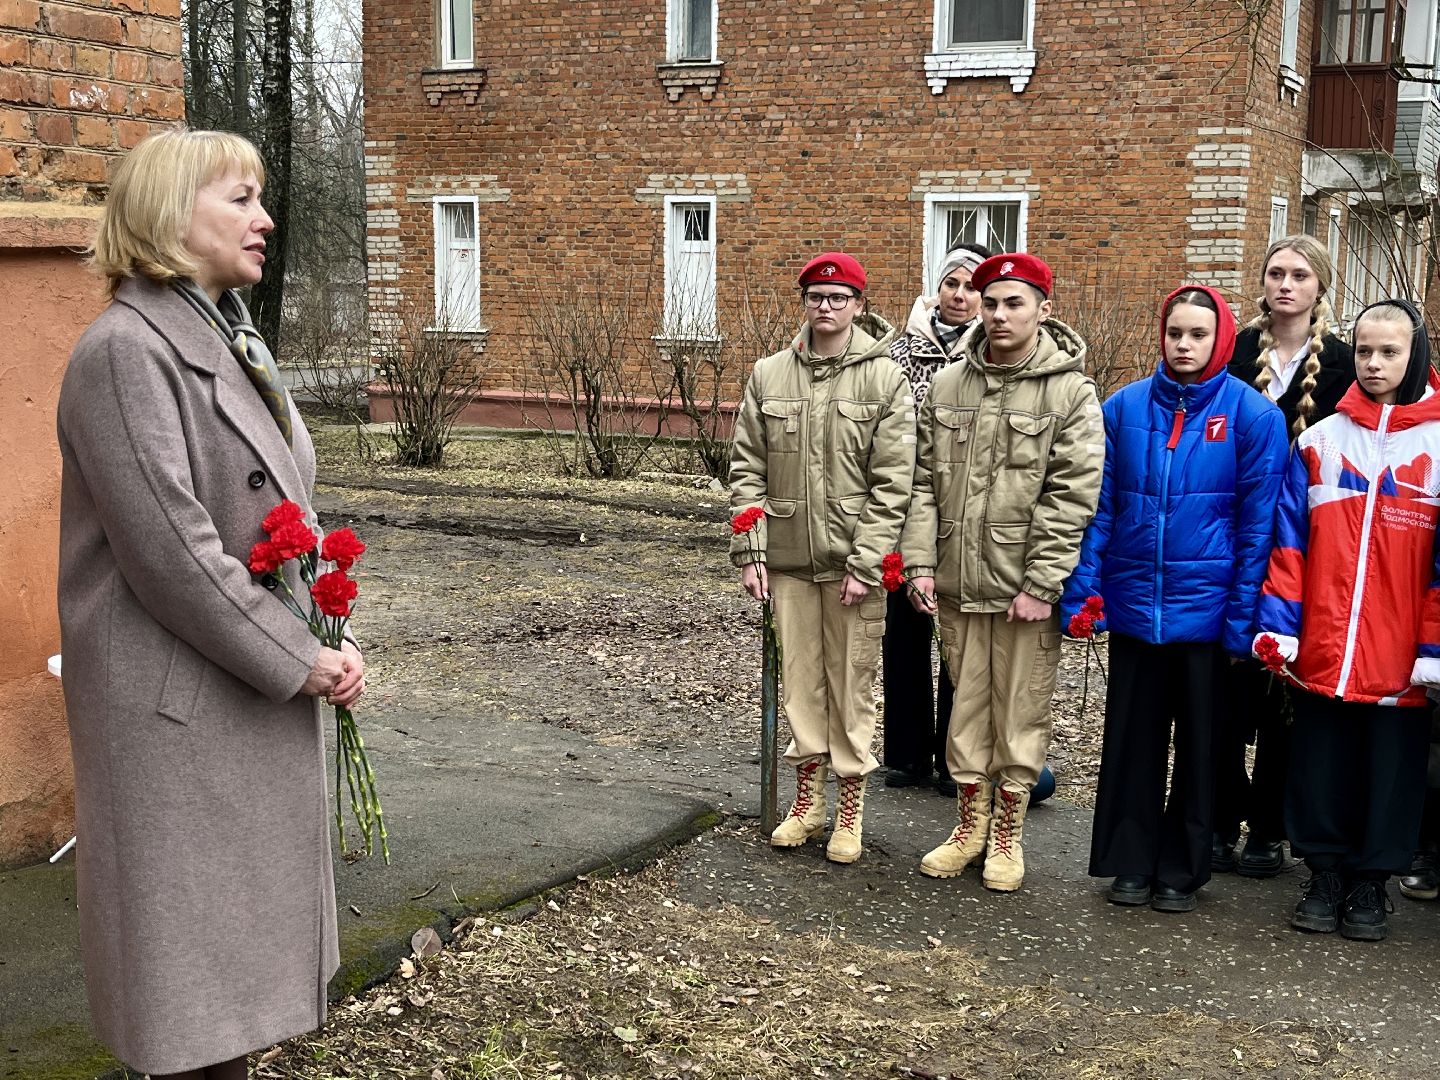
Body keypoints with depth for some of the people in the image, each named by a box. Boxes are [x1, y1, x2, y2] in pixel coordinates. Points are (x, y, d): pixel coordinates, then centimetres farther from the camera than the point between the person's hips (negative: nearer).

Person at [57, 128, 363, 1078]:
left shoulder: (233, 339, 12)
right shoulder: (127, 350, -16)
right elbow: (170, 550, -22)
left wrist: (325, 643, 4)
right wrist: (298, 659, -17)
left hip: (262, 690, 9)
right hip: (183, 705, -9)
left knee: (244, 920, 17)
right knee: (191, 931, 3)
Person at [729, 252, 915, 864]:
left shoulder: (885, 379, -3)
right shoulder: (769, 376, 6)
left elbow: (892, 482, -7)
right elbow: (747, 470, 6)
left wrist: (866, 563, -12)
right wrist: (751, 551, -1)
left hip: (853, 562, -3)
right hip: (788, 560, 3)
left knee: (851, 683, 4)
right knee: (800, 678, 11)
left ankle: (849, 808, 16)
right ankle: (807, 796, 25)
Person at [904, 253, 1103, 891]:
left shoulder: (1071, 392, -5)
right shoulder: (947, 385, 7)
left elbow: (1072, 495, -10)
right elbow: (923, 481, 8)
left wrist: (1041, 584, -15)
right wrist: (920, 563, -1)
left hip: (1026, 588, -3)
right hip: (956, 582, 4)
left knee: (1020, 709, 5)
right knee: (966, 703, 13)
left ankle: (1007, 830, 22)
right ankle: (971, 820, 29)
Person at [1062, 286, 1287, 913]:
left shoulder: (1252, 415, -6)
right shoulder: (1125, 407, 1)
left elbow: (1257, 525, -5)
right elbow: (1099, 507, 2)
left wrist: (1244, 619, -8)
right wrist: (1082, 591, -4)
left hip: (1206, 608, -2)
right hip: (1132, 605, 2)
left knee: (1199, 743, 11)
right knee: (1131, 738, 11)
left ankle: (1181, 869, 24)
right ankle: (1131, 862, 24)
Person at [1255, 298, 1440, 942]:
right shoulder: (1320, 440, 6)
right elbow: (1290, 540, 4)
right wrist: (1277, 623, -3)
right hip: (1321, 649, 2)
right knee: (1319, 764, 9)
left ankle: (1371, 883, 24)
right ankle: (1325, 874, 25)